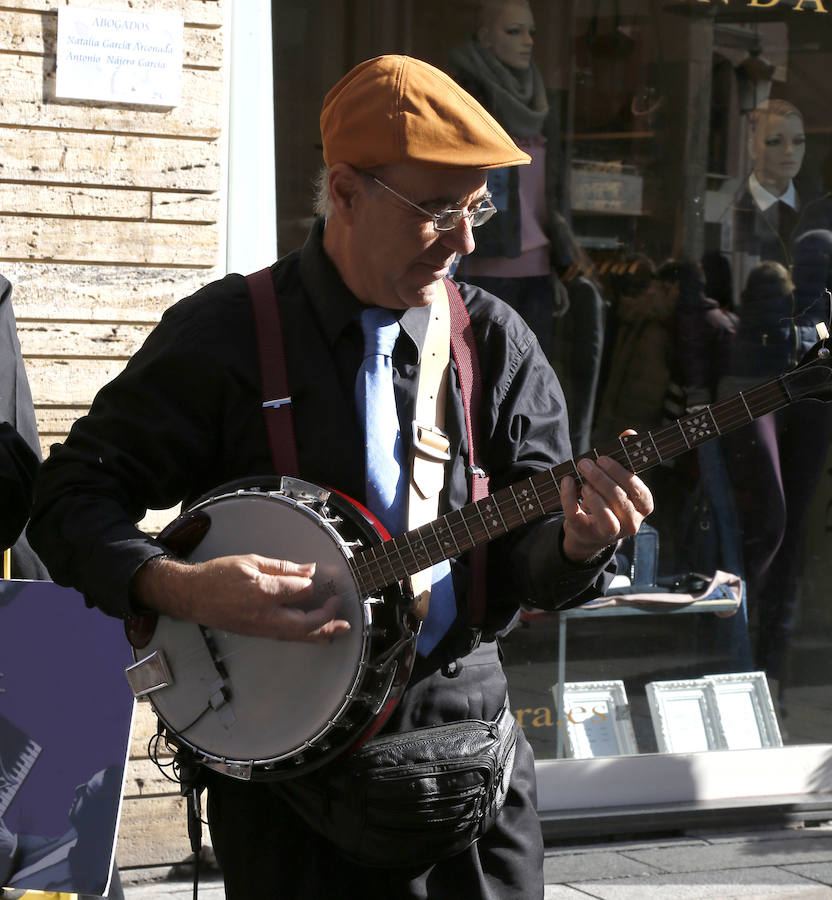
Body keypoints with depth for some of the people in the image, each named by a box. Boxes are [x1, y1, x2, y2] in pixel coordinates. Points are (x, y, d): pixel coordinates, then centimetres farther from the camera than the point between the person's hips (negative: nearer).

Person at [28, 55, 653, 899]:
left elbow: (526, 558, 1)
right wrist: (182, 589, -22)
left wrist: (574, 541, -22)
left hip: (464, 728, 3)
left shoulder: (496, 341, 4)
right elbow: (71, 495, -5)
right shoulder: (223, 334, -6)